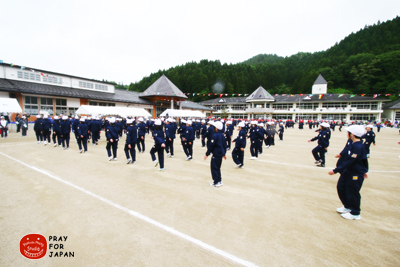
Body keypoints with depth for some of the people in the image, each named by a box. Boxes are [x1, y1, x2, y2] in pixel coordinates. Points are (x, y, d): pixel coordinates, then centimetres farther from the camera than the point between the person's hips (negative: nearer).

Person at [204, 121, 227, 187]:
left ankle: (216, 182, 5)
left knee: (214, 168, 1)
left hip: (216, 154, -8)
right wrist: (224, 154, 25)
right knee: (218, 168, 19)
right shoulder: (222, 135, 8)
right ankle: (219, 181, 25)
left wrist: (207, 154, -8)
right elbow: (225, 145, 15)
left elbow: (211, 145, -15)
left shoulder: (215, 135, -16)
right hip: (221, 154, 8)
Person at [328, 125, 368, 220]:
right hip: (348, 171, 10)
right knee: (341, 187, 18)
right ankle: (348, 207, 36)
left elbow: (349, 161, -28)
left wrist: (335, 170, -27)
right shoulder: (353, 144, 4)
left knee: (352, 193, 4)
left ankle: (355, 213, 23)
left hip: (356, 174, -10)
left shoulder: (358, 147, -26)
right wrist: (364, 170, 28)